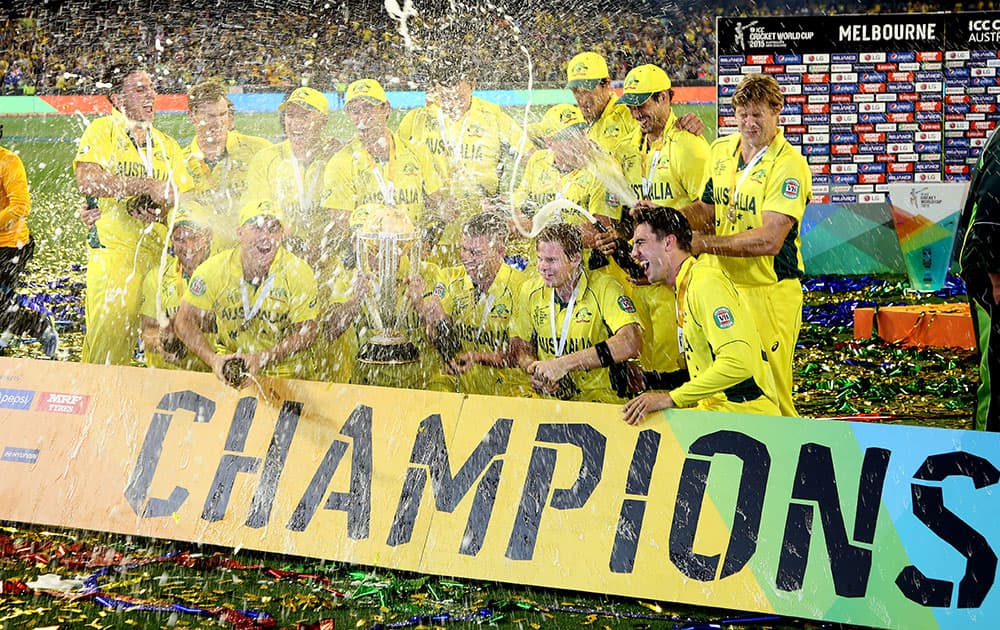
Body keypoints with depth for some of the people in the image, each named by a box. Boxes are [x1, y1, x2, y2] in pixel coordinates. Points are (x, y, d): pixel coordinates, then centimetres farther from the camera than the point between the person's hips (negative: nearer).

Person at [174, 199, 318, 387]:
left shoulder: (298, 272, -10)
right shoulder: (214, 270, -8)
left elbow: (307, 331, -7)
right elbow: (185, 320, -2)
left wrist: (262, 358, -20)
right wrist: (213, 359, -18)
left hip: (284, 372, 0)